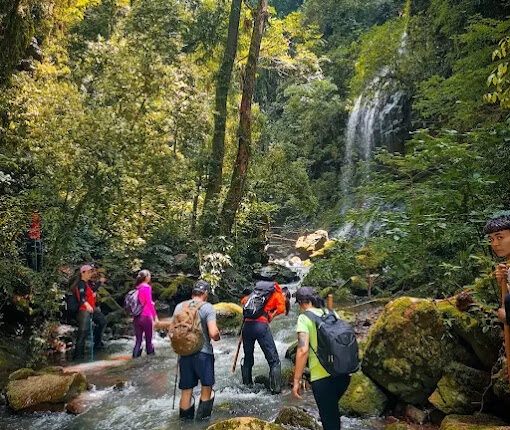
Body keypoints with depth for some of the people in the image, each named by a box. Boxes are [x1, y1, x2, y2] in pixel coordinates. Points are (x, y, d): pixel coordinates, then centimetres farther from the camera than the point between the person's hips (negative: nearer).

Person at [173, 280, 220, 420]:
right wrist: (218, 337, 5)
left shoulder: (179, 307, 6)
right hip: (203, 353, -4)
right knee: (206, 387, 15)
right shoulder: (207, 307, -7)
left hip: (184, 353, 4)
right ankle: (203, 417, 20)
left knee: (186, 390, 14)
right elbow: (213, 333, -17)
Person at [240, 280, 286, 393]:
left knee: (248, 358, 20)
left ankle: (246, 385, 27)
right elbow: (281, 308, -1)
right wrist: (271, 316, 14)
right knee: (274, 360, 3)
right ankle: (275, 388, 1)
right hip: (261, 325, -6)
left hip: (247, 325, 6)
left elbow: (244, 300, 28)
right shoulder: (277, 294, 14)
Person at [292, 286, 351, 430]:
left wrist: (296, 381, -11)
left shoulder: (304, 317, -4)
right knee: (332, 408, 30)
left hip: (322, 376, -6)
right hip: (344, 374, 6)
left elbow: (303, 350, -14)